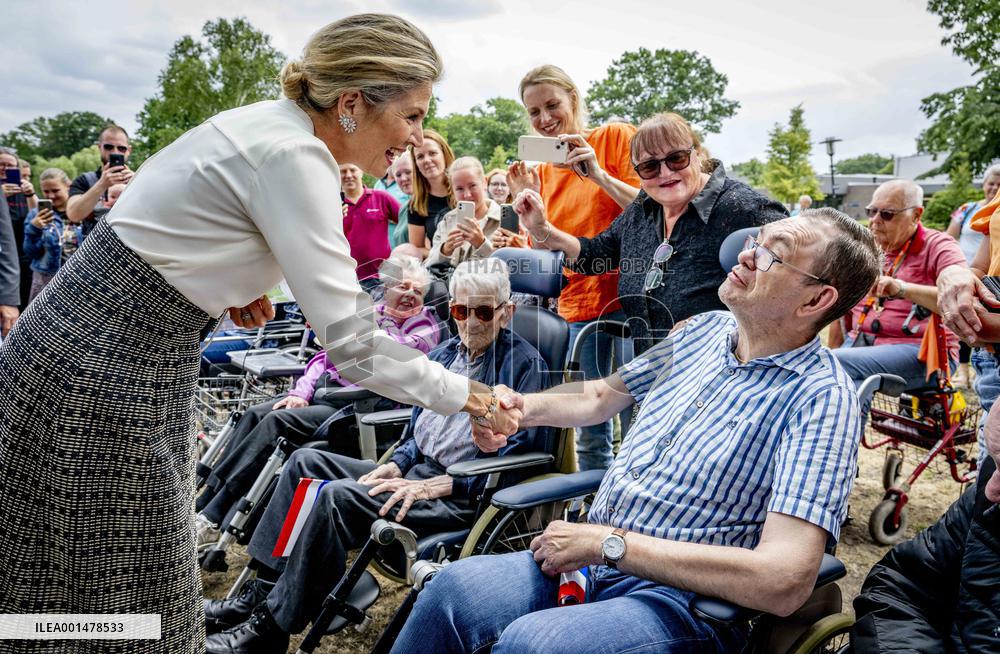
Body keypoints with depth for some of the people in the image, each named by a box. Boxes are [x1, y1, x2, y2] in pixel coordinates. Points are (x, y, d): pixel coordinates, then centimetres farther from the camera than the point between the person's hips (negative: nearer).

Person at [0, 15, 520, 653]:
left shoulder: (269, 122, 6)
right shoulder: (293, 156, -22)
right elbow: (352, 345, -25)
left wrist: (228, 282, 4)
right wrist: (466, 394, -13)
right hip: (105, 377, -9)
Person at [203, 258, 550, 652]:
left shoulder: (524, 364, -11)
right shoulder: (446, 353, 14)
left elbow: (516, 457, -17)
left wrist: (431, 486, -21)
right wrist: (397, 465, 1)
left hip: (464, 496, -9)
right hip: (416, 469, 9)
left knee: (337, 497, -25)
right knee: (306, 462, 2)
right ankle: (264, 591, 2)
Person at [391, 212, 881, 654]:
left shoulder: (821, 398, -14)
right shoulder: (704, 330, 9)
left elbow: (784, 583, -23)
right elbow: (601, 396, 24)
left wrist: (609, 542, -20)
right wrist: (523, 407, 2)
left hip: (680, 599, -6)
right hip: (592, 558, 6)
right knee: (454, 587, -21)